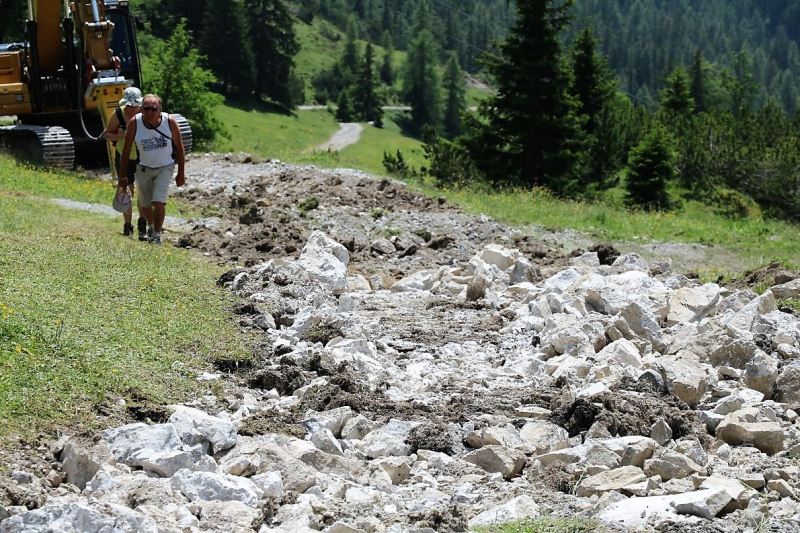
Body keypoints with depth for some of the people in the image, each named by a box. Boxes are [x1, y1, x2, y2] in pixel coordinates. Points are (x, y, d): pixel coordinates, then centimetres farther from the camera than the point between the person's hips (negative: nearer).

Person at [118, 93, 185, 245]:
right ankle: (151, 226, 46)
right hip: (143, 168, 2)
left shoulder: (170, 122, -20)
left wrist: (181, 174, -4)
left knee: (158, 201, -17)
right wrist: (122, 176, -7)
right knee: (144, 204, 16)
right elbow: (126, 150, -10)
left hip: (165, 168, -2)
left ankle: (157, 235, -2)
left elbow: (179, 148, -7)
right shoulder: (134, 123, -20)